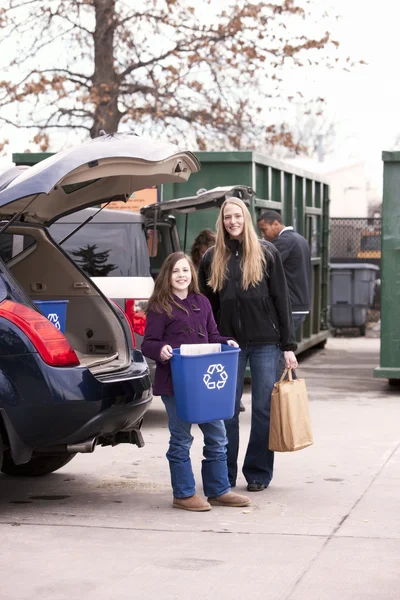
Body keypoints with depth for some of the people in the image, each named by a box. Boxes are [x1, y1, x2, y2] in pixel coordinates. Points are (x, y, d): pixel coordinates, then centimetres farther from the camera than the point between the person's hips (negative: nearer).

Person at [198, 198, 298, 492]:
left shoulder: (266, 253, 1)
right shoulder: (212, 258, 7)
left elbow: (281, 299, 1)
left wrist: (288, 345, -4)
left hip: (265, 341, -2)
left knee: (263, 408, 3)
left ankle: (258, 473, 13)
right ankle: (224, 475, 14)